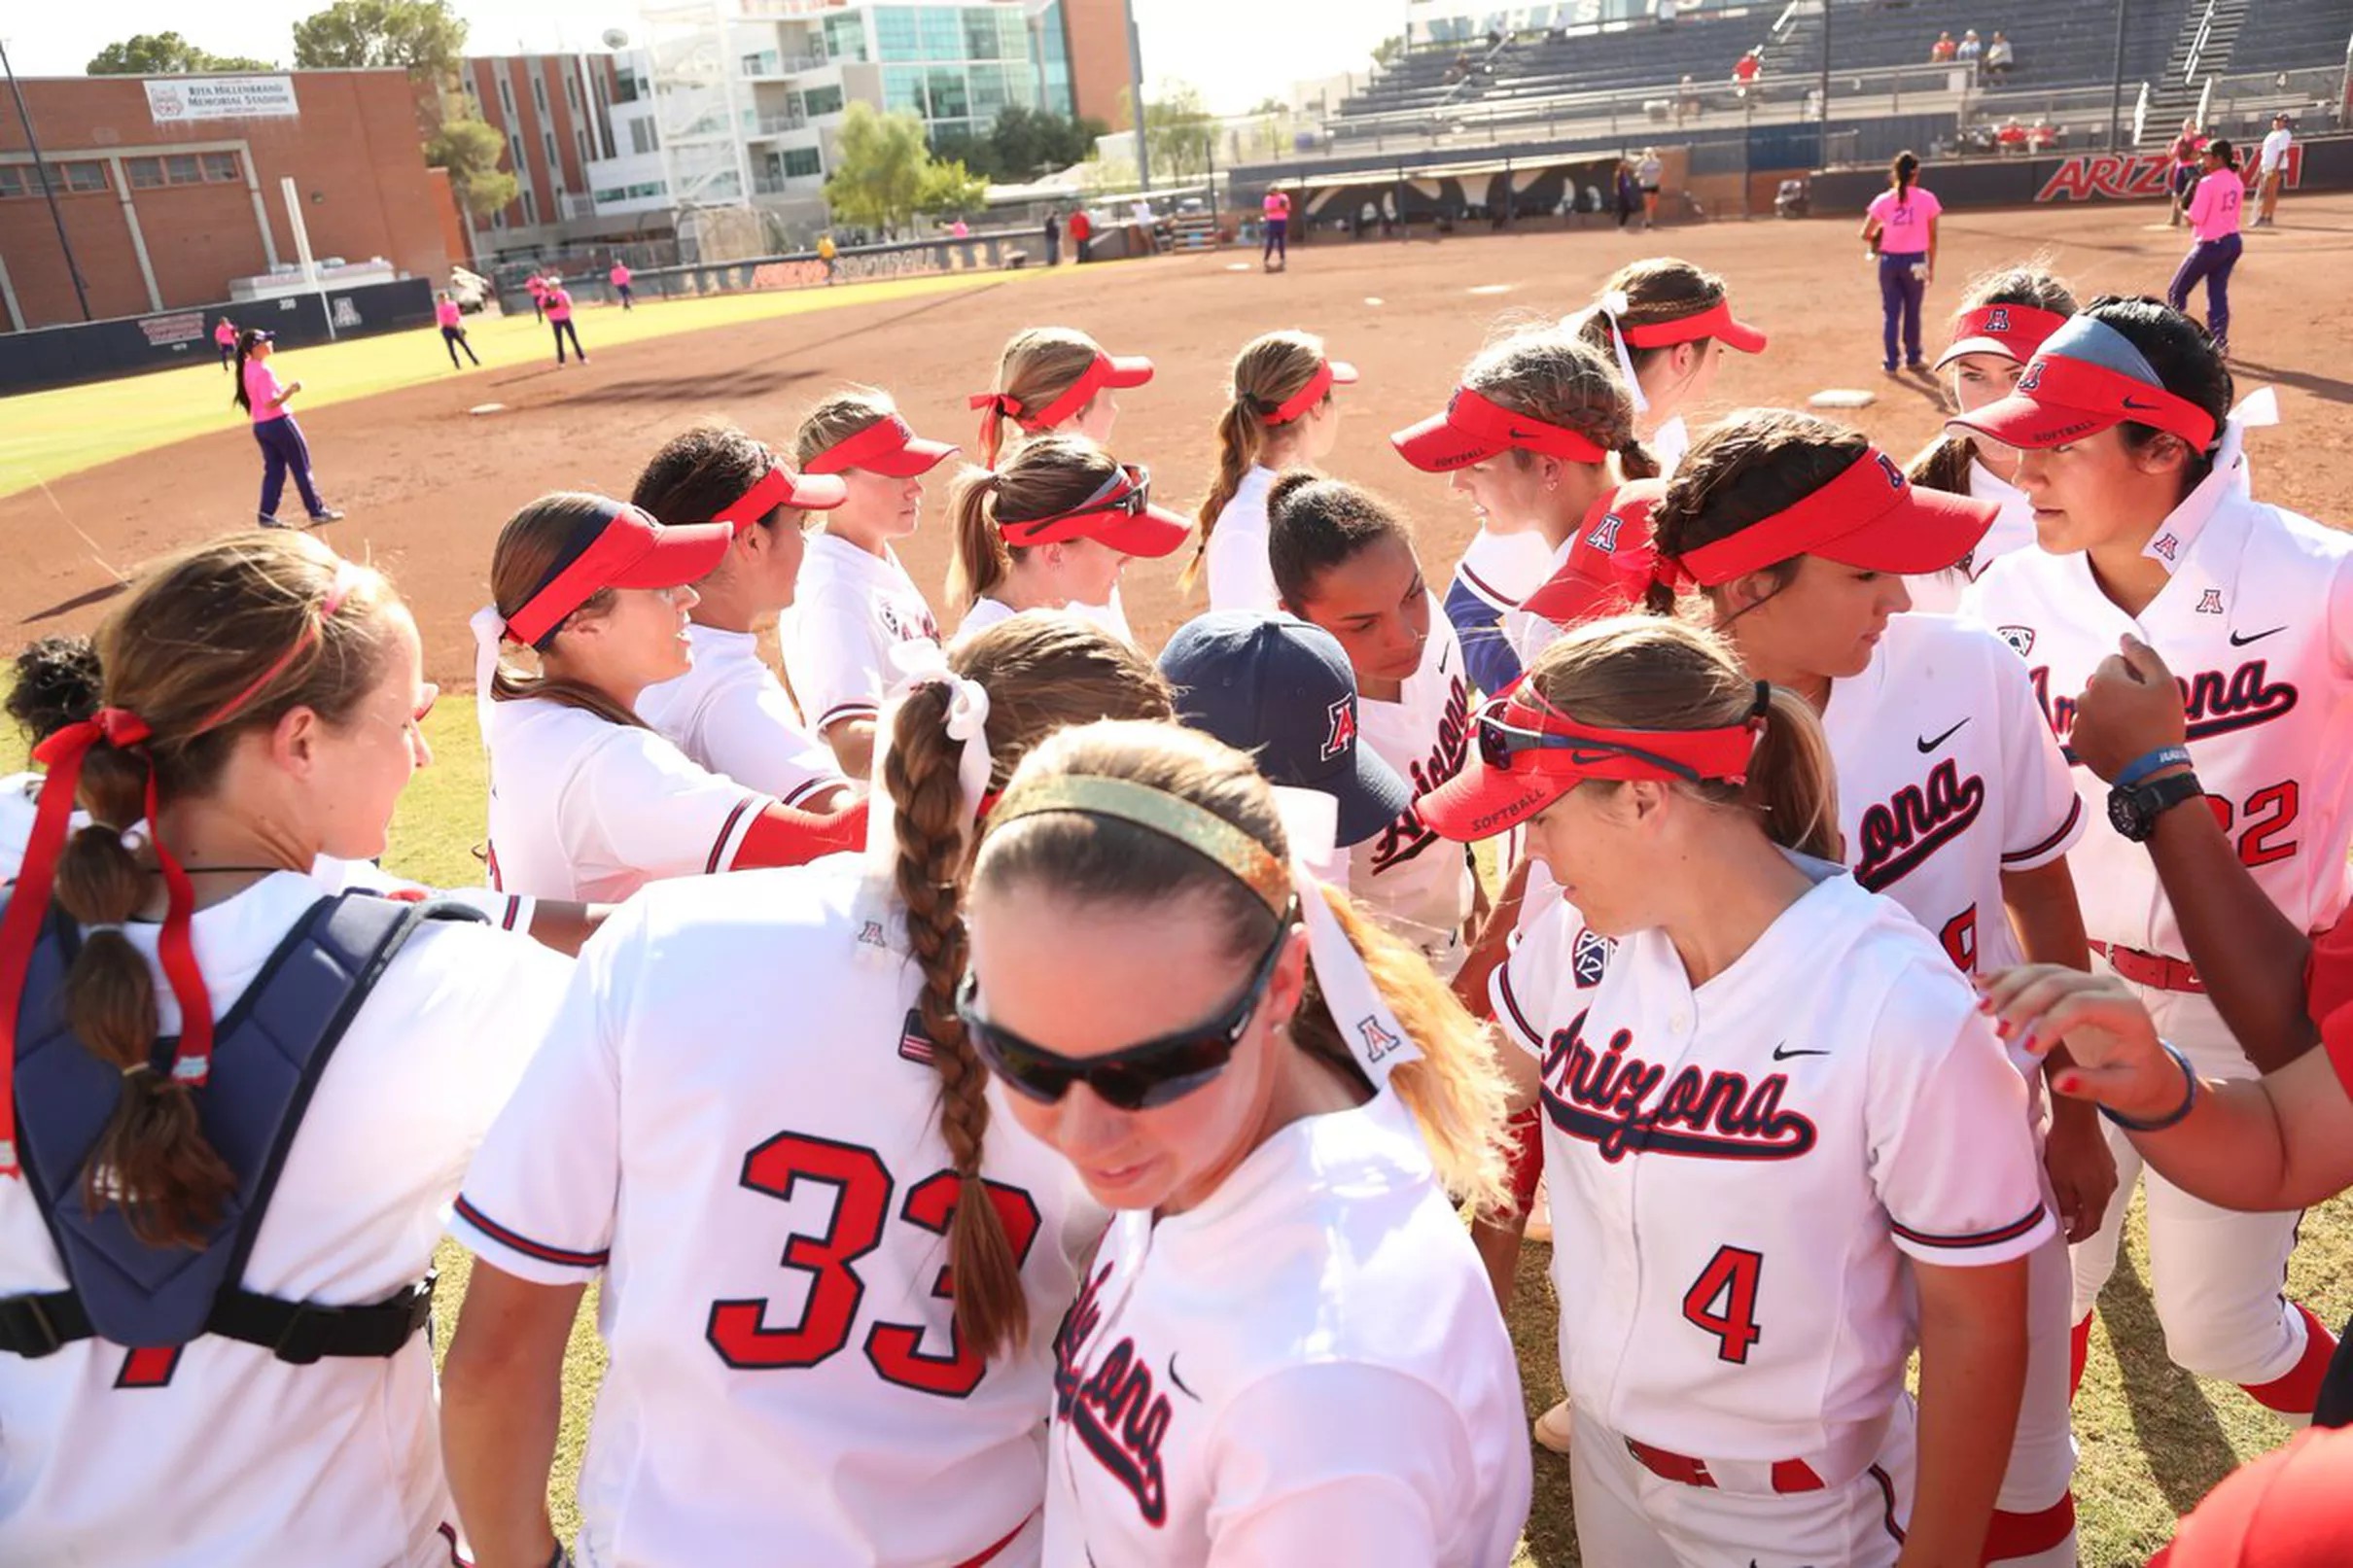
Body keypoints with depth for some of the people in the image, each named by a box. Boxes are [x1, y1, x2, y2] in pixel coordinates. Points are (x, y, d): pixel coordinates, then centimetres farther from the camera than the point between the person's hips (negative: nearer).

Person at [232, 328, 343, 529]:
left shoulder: (247, 368, 5)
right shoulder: (263, 370, -19)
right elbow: (271, 403, -23)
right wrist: (290, 390, -18)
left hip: (260, 426, 9)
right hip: (279, 423, -9)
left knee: (274, 470, 13)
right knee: (302, 468, 3)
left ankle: (266, 515, 10)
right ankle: (317, 511, 9)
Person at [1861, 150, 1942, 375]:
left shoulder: (1883, 200, -3)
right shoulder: (1927, 198, -4)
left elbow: (1866, 235, -3)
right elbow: (1932, 237, -1)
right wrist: (1931, 266, 9)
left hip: (1889, 261, 1)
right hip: (1915, 261, -1)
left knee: (1890, 313, 9)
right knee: (1912, 312, 13)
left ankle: (1890, 363, 7)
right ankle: (1912, 358, 25)